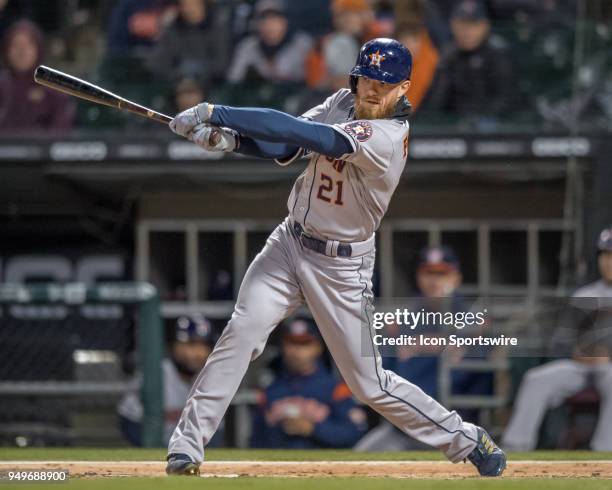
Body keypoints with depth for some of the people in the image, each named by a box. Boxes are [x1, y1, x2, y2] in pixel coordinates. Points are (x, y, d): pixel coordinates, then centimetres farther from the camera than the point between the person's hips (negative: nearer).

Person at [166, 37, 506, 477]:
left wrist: (216, 114, -35)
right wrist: (229, 139, -27)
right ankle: (186, 449, -13)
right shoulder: (343, 103, 0)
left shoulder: (387, 137, -25)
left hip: (341, 266, -5)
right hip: (289, 243, 5)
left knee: (370, 383, 0)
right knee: (242, 331, -16)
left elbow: (304, 133, -33)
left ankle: (467, 441, 20)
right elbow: (285, 148, -6)